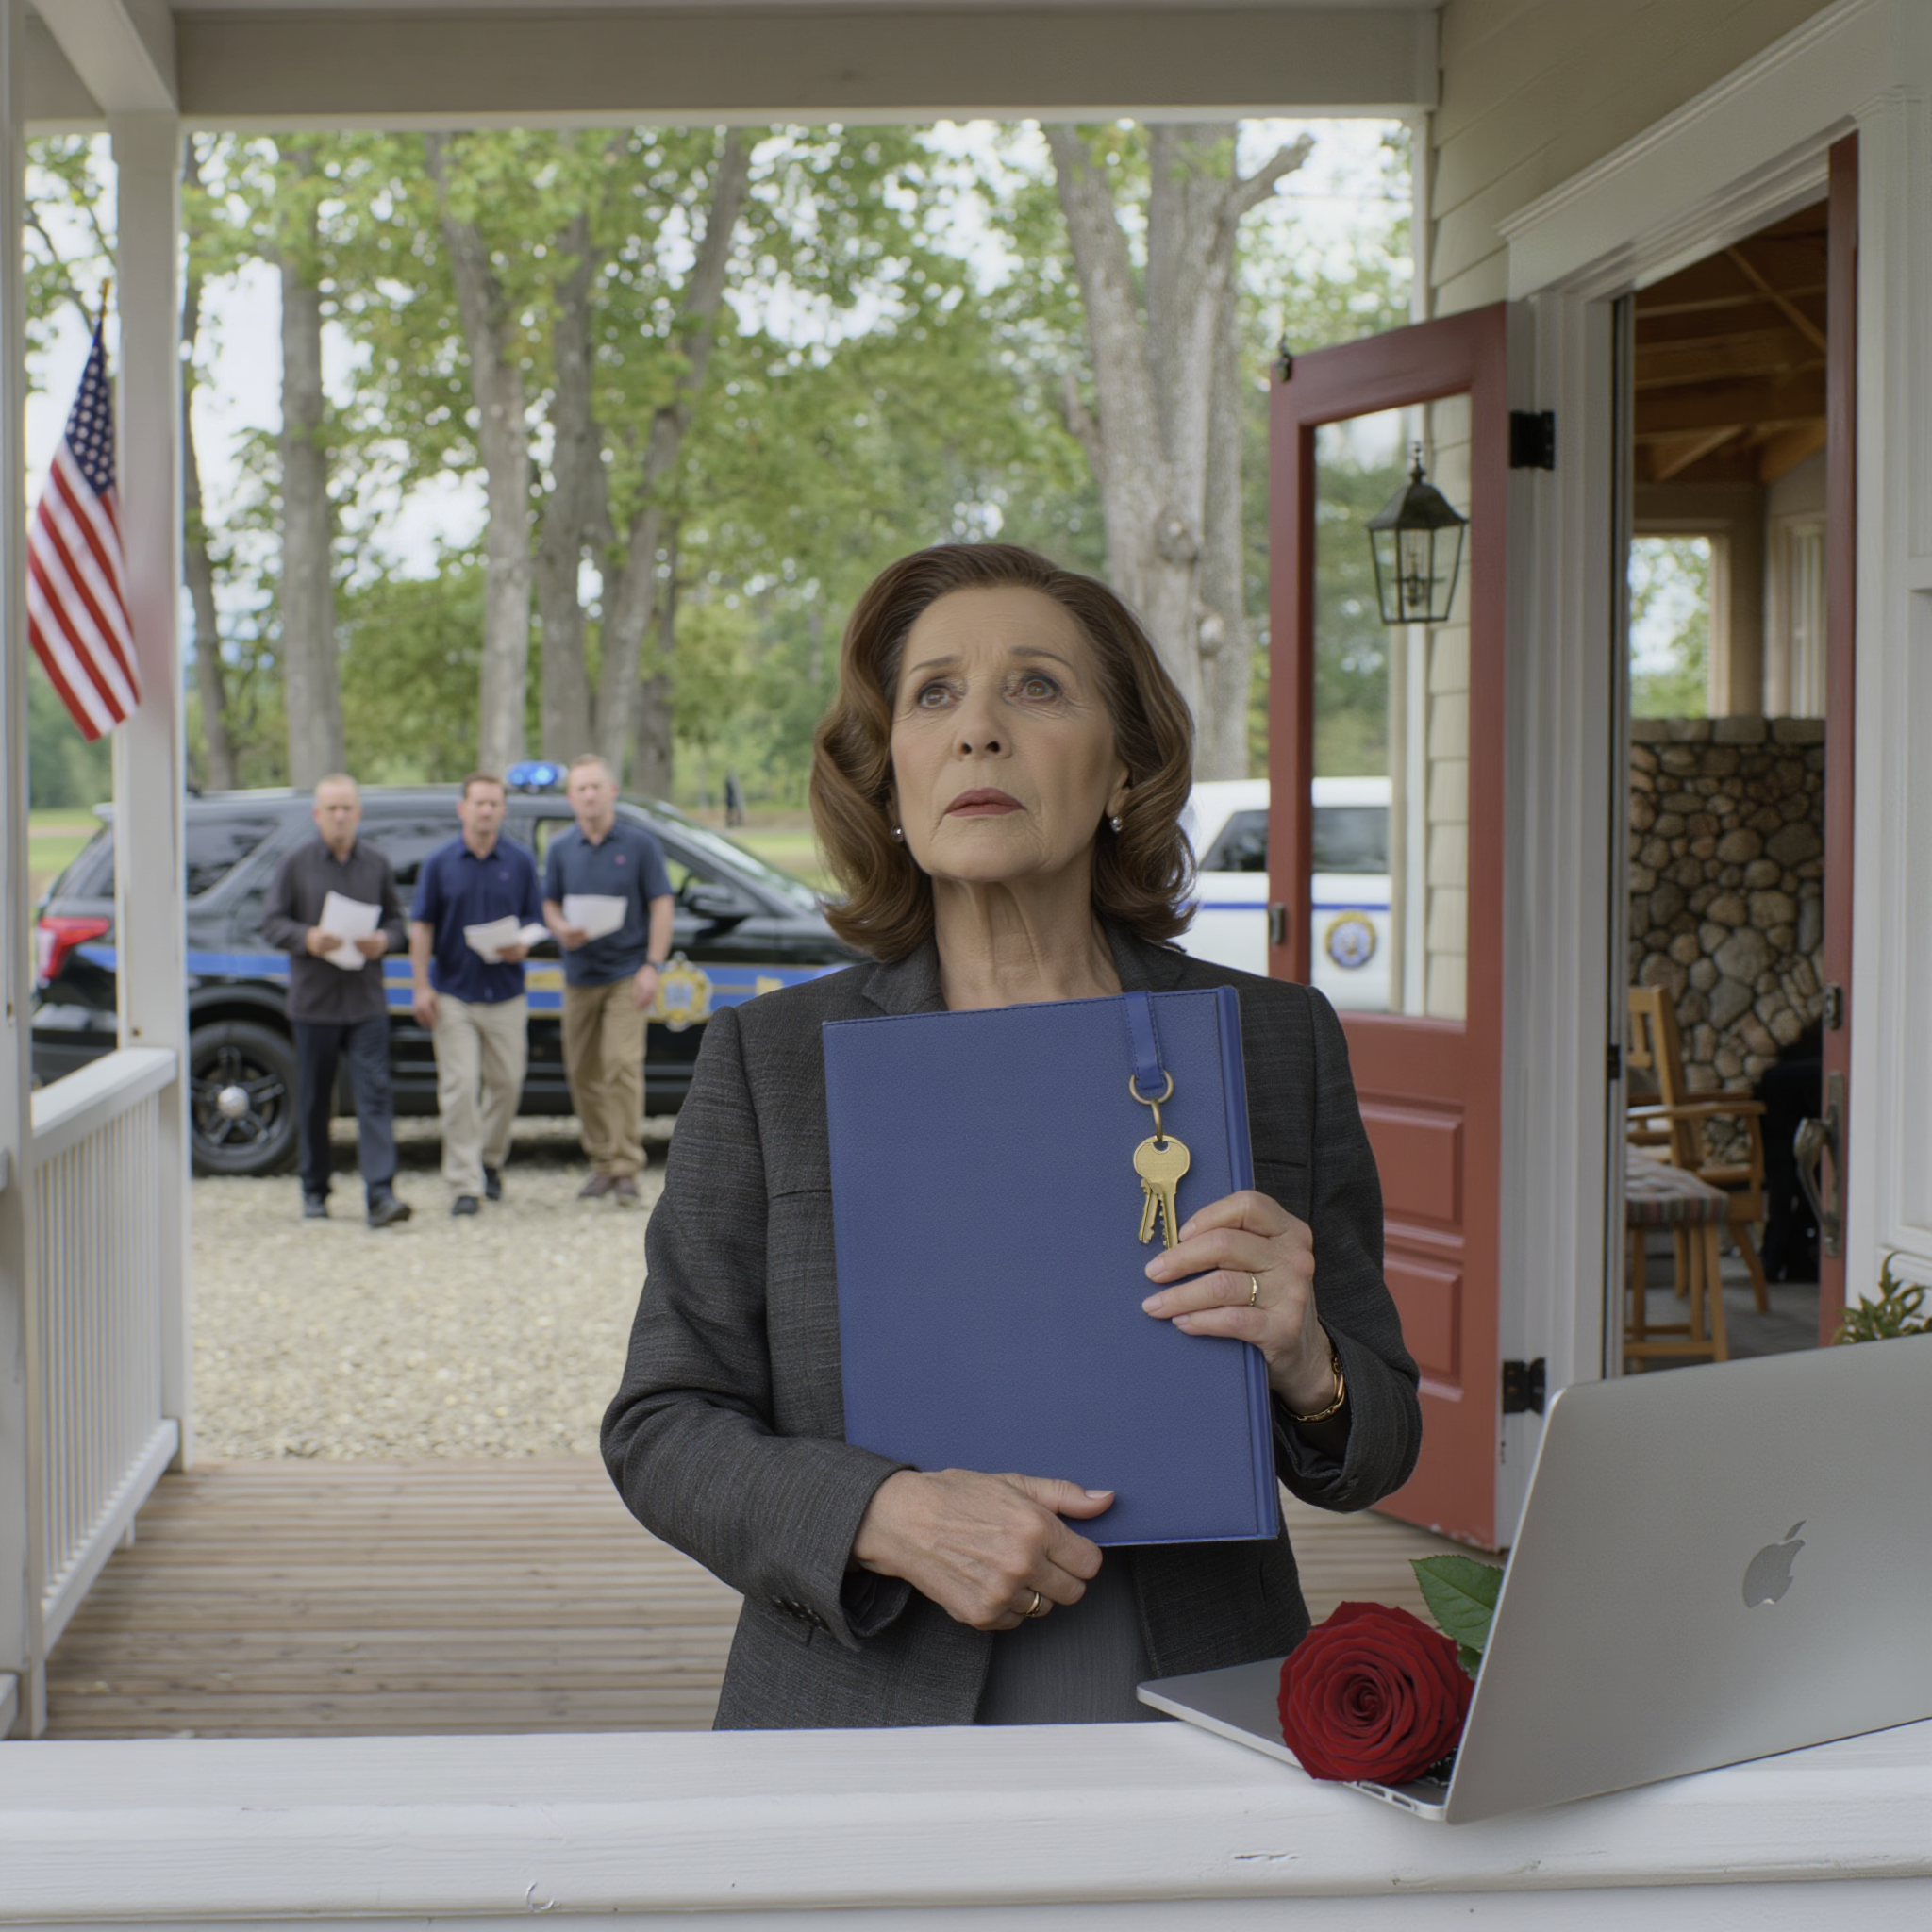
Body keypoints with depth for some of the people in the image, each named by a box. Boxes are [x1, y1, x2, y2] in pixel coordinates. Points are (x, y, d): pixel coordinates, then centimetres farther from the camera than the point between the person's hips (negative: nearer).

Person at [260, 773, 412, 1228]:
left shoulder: (377, 865, 9)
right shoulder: (296, 865, 3)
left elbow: (397, 921, 13)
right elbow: (271, 923, 0)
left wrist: (384, 940, -10)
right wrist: (307, 938, -19)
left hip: (367, 1003, 1)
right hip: (313, 1002, -1)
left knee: (374, 1095, -10)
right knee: (314, 1102, 8)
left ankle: (381, 1194, -17)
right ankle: (315, 1193, 22)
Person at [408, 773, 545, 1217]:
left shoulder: (520, 863, 5)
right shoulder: (440, 863, 2)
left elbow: (534, 920, 9)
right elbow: (421, 927, 3)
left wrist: (521, 947, -13)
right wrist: (422, 986, -4)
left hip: (506, 994, 2)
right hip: (453, 993, -2)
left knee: (506, 1082, 7)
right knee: (459, 1086, -7)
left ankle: (490, 1161, 30)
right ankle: (464, 1184, -4)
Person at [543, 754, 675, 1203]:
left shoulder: (640, 844, -1)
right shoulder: (561, 849, 9)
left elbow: (661, 906, -2)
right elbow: (549, 904, 13)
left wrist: (652, 966, -10)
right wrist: (562, 929, -11)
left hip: (626, 973, -4)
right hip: (579, 975, 4)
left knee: (622, 1065, -14)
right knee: (582, 1073, 6)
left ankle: (626, 1169, -12)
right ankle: (601, 1162, 18)